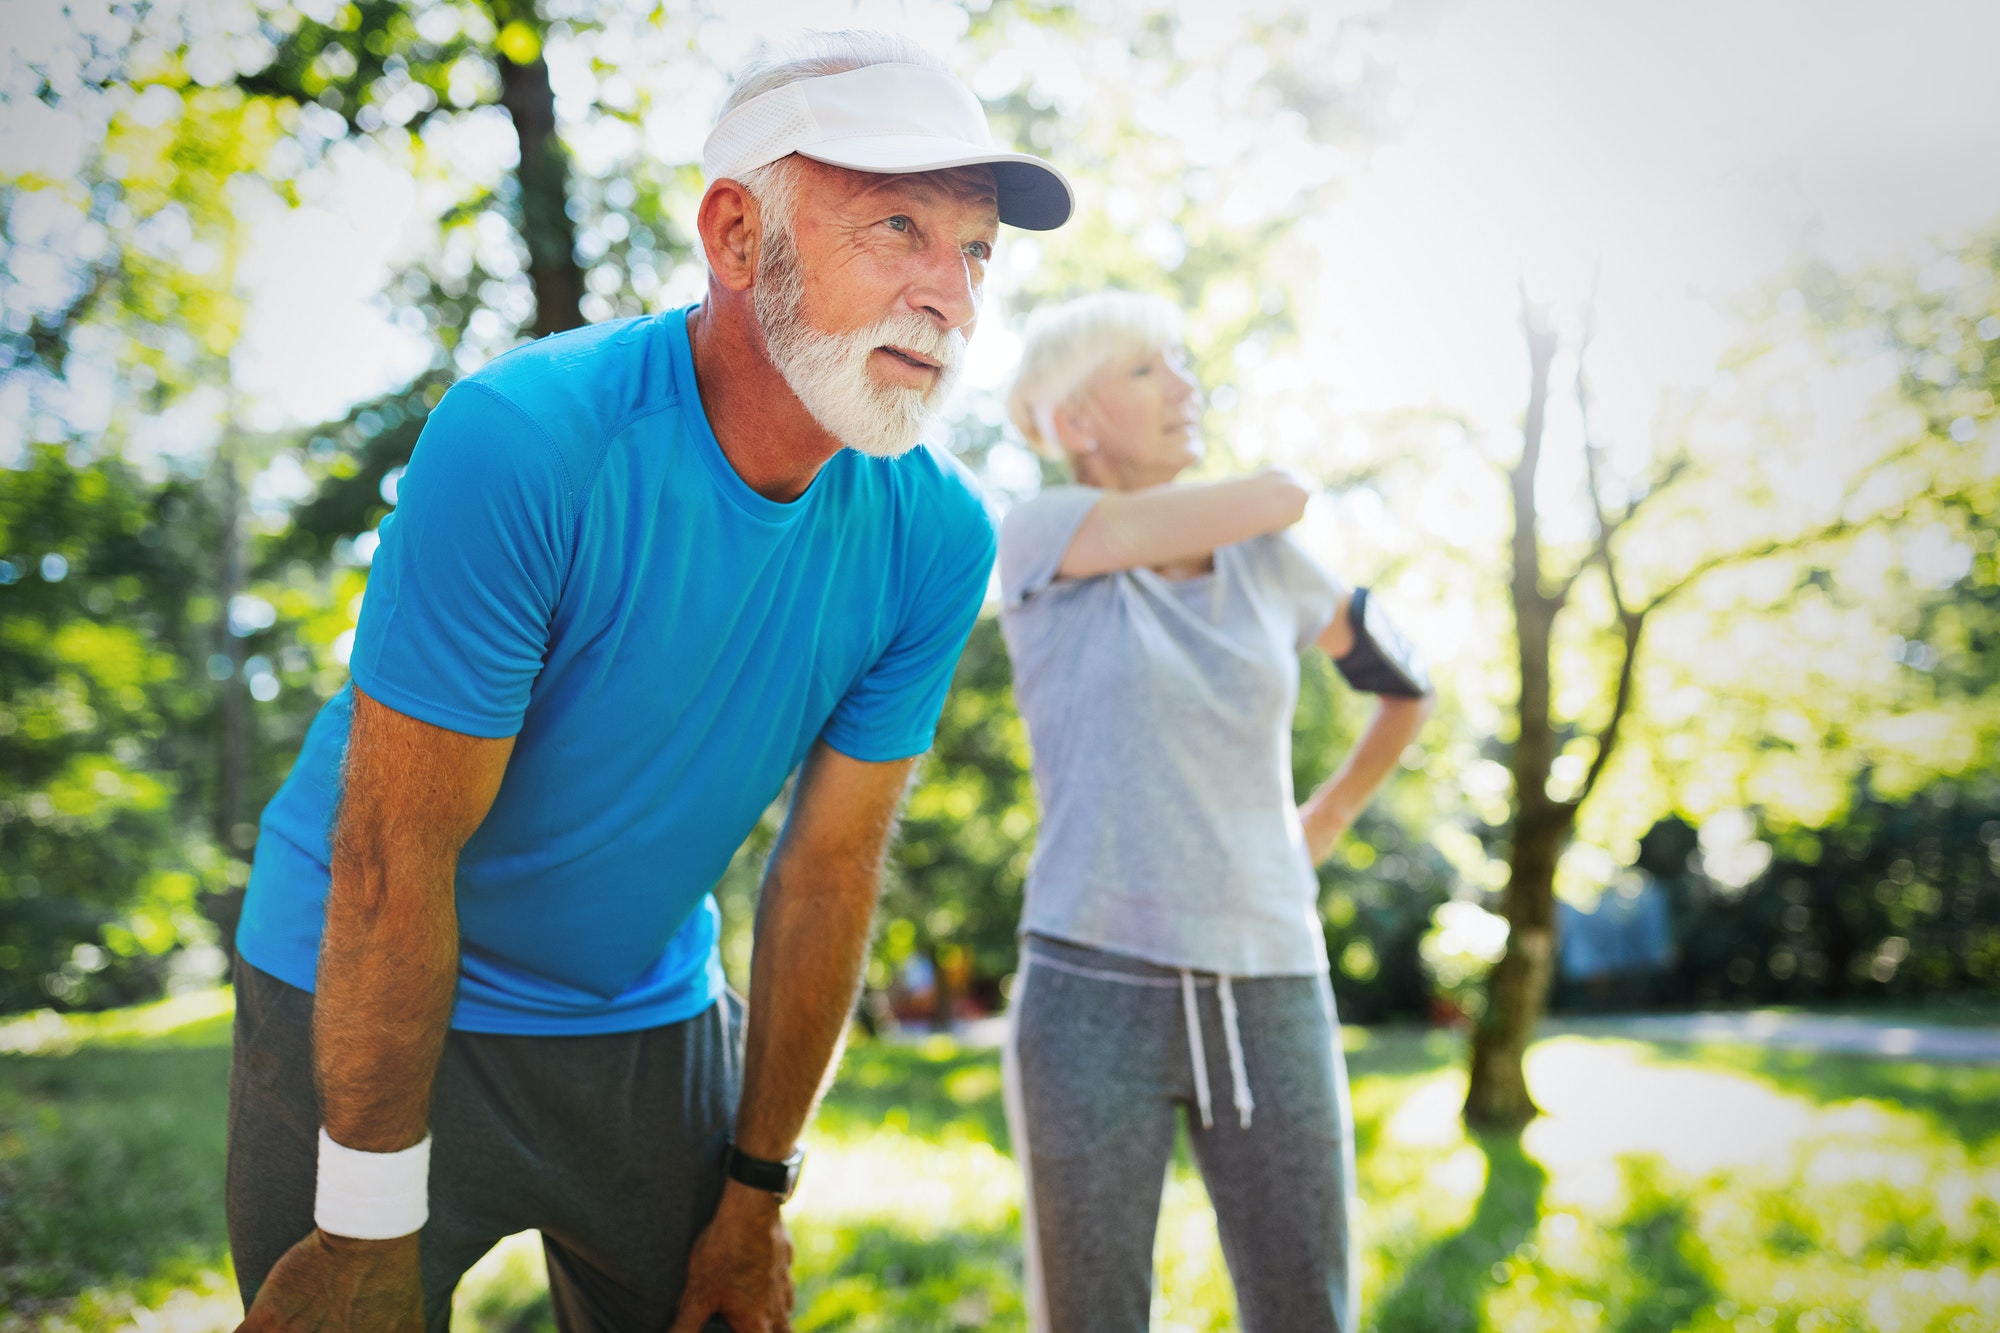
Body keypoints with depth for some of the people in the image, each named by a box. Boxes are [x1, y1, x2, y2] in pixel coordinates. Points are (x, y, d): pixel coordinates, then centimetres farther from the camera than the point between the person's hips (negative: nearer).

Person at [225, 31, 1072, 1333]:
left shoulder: (937, 535, -13)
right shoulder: (521, 440, -27)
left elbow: (831, 864, -6)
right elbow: (396, 860, -23)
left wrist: (756, 1188, 1)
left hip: (652, 1020, 4)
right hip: (359, 1009, -3)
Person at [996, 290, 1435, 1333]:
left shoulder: (1266, 563, 9)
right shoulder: (1039, 539, -3)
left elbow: (1406, 682, 25)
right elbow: (1275, 498, -11)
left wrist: (1327, 820, 20)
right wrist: (1270, 499, 10)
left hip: (1272, 997, 4)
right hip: (1095, 998, -3)